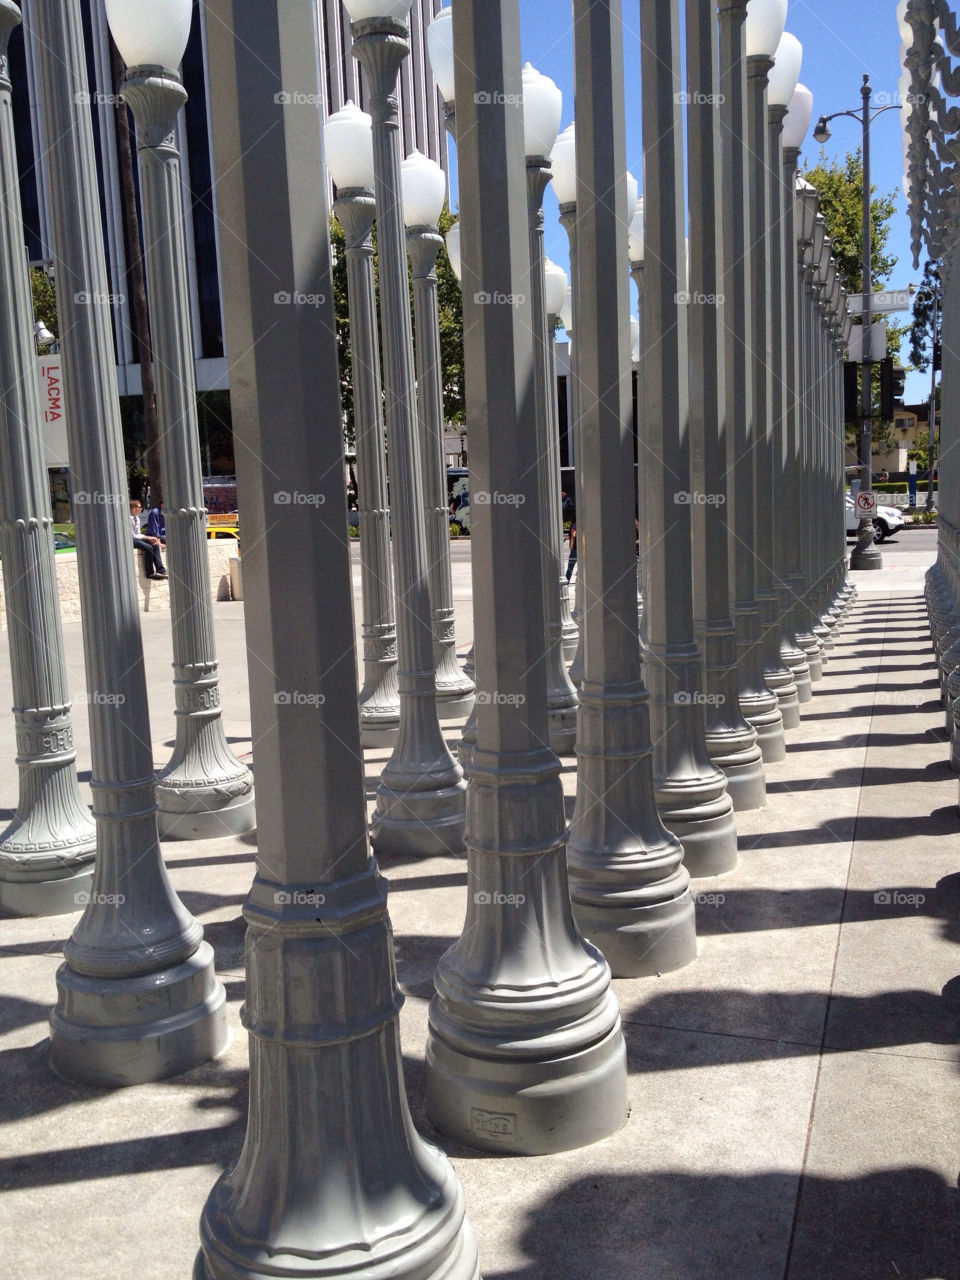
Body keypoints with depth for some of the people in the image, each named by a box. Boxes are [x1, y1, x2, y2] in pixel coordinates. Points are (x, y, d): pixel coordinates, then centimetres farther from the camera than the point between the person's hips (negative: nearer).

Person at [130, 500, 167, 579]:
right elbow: (132, 535, -19)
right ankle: (150, 573, -17)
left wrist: (150, 538, -3)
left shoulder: (137, 518, 14)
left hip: (136, 538, 9)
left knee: (155, 545, -10)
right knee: (148, 547, -27)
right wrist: (148, 538, -18)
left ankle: (160, 570, -17)